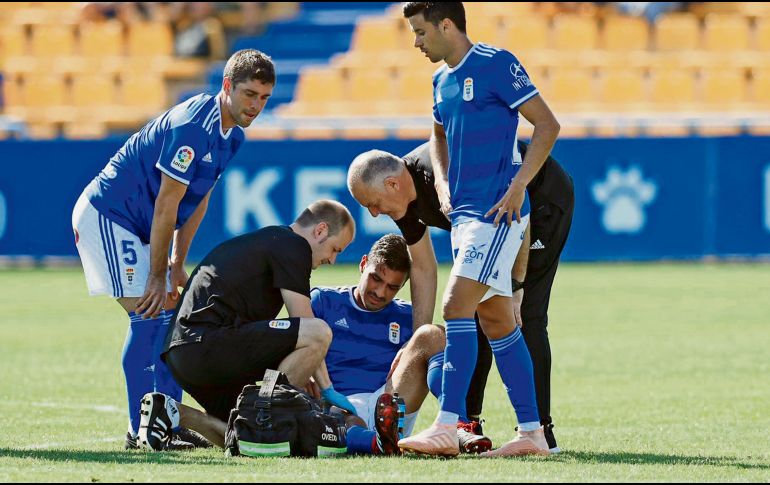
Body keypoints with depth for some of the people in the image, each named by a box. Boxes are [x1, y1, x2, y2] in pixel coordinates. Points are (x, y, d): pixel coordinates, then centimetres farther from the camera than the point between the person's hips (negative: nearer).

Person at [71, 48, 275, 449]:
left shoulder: (231, 134, 5)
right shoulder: (191, 126, -25)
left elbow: (199, 200, 12)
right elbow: (167, 204, -23)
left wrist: (177, 266, 8)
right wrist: (159, 275, -18)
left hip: (137, 226, 10)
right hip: (107, 214, -10)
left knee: (169, 314, 8)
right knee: (148, 315, -15)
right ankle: (141, 429, -14)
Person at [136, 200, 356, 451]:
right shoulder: (292, 245, -1)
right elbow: (306, 325, -5)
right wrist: (328, 390, 1)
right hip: (209, 343, -11)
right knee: (320, 333, -18)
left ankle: (172, 413, 5)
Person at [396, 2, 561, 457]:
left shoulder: (496, 64, -10)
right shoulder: (442, 80, 15)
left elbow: (548, 125, -12)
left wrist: (516, 188, -17)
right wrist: (443, 184, 16)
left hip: (497, 211, -9)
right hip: (463, 211, 9)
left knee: (457, 305, -18)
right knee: (497, 321, 9)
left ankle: (448, 427, -21)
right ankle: (532, 432, 13)